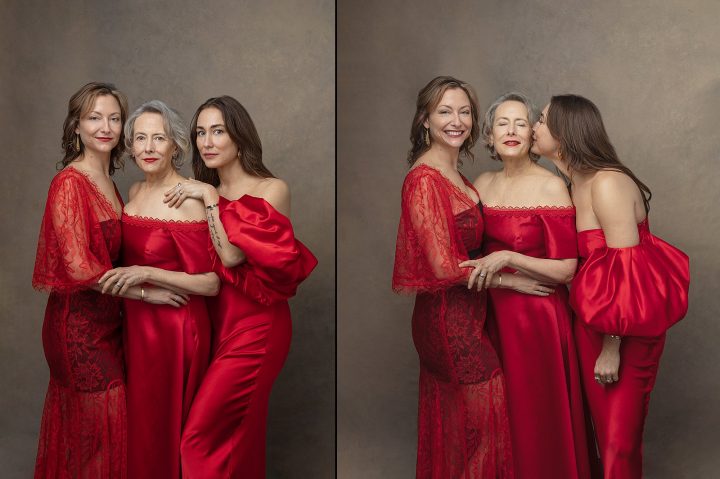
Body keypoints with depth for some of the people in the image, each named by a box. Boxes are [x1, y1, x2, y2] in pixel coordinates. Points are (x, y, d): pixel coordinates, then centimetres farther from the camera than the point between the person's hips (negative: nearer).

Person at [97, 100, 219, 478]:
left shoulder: (189, 200, -18)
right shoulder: (136, 192, 6)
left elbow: (210, 283, -19)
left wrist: (146, 274, -24)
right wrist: (122, 281, 7)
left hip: (175, 326, -7)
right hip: (137, 320, 7)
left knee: (163, 423, 8)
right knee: (139, 417, 19)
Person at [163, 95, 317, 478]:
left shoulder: (272, 189, -8)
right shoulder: (204, 193, 9)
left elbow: (232, 255, -20)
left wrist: (210, 198, -14)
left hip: (255, 325, -6)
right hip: (218, 321, 6)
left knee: (203, 436, -8)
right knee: (237, 431, 14)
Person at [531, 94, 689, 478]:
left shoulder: (607, 184, -20)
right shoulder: (575, 184, 6)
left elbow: (626, 274, -22)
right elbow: (575, 259, 5)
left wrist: (612, 347, -21)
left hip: (624, 329, -8)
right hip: (592, 320, 8)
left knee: (619, 436, 4)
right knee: (600, 422, 19)